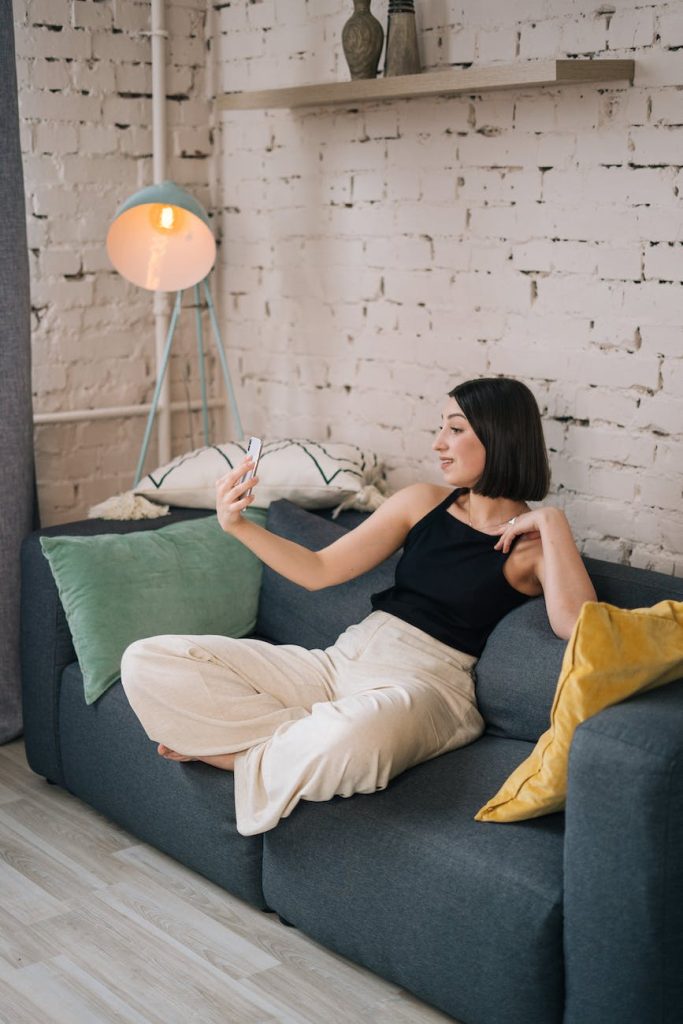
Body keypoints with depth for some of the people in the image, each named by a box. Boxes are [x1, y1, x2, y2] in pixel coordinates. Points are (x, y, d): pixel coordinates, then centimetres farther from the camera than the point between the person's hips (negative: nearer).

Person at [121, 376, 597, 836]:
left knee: (345, 741, -44)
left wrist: (553, 523, -19)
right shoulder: (423, 501, 10)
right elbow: (320, 570, 10)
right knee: (148, 662, -8)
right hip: (343, 661, 5)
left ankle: (249, 757, -10)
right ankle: (302, 740, -10)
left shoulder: (535, 543, -3)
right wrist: (239, 525, -3)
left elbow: (578, 627, -23)